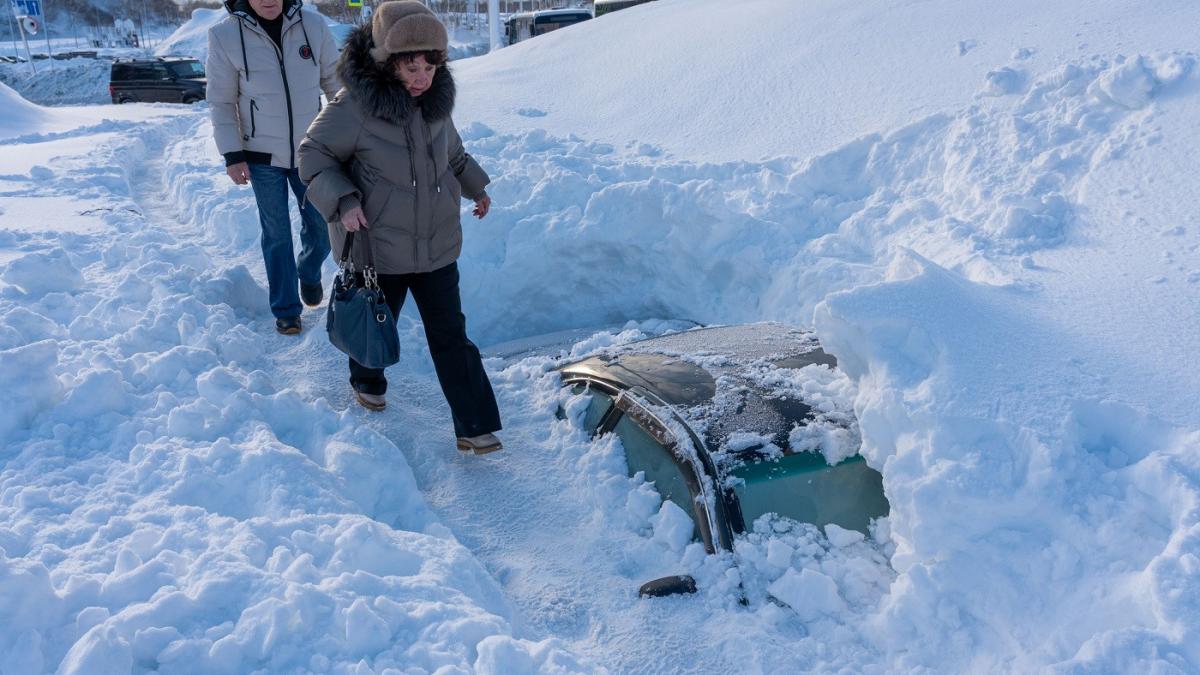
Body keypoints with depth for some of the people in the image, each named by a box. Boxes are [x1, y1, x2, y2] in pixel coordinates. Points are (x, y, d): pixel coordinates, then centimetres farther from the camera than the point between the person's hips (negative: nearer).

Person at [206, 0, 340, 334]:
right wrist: (232, 155, -9)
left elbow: (334, 81, 3)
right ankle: (285, 309, 22)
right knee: (277, 234, 6)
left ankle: (309, 273, 41)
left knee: (321, 228, 10)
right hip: (262, 156, -2)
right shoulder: (225, 36, -13)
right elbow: (221, 101, -6)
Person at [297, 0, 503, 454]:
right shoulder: (354, 108, -20)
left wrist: (474, 185, 22)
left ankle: (475, 427, 9)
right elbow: (313, 155, -8)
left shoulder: (436, 101, -2)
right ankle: (367, 382, 50)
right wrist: (342, 201, -21)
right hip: (378, 248, -4)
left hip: (437, 244, 4)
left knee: (450, 335, 4)